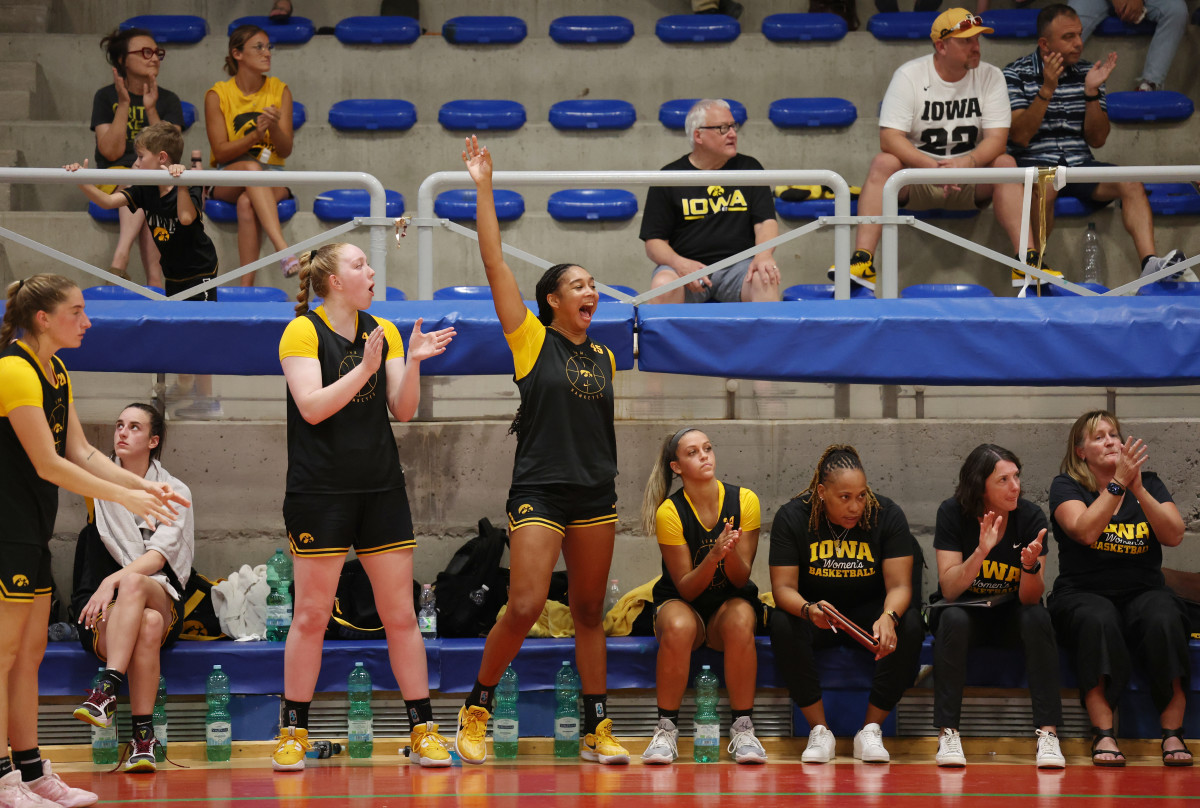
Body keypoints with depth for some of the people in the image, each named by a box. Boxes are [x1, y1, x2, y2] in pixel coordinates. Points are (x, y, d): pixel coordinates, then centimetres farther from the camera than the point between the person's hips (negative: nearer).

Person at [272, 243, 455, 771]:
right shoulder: (302, 332, -5)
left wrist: (412, 363, -10)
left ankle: (423, 729, 8)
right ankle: (293, 732, 9)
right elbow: (312, 407, -16)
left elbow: (402, 410, 6)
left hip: (381, 489, 5)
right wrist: (364, 369, -23)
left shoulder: (383, 333, 10)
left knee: (401, 614, 4)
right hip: (320, 490, -5)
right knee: (311, 616, -1)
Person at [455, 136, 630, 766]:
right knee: (526, 605, -14)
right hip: (539, 492, -5)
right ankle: (476, 708, 4)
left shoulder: (603, 357, 14)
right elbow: (494, 263, -6)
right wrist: (482, 189, -8)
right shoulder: (530, 340, -1)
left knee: (589, 613, 8)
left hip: (596, 495, 5)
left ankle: (597, 729, 11)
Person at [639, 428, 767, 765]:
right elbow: (685, 588, -13)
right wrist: (714, 556, -31)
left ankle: (743, 728, -26)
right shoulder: (669, 512, -13)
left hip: (730, 601, 1)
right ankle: (666, 730, -24)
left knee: (740, 621, -35)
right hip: (681, 602, -1)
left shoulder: (744, 501, -8)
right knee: (678, 627, -37)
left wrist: (731, 554, -29)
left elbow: (740, 579, -6)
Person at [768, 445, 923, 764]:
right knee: (782, 625, -33)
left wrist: (888, 617, -39)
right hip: (813, 610, -1)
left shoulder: (887, 515, -12)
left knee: (910, 626, -30)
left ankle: (871, 730, -20)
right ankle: (819, 730, -24)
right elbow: (783, 587, -16)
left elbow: (899, 585, -15)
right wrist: (809, 610, -40)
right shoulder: (791, 517, -13)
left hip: (869, 613, 1)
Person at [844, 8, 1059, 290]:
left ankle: (1026, 264, -29)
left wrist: (969, 162, -33)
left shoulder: (990, 76, -2)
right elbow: (889, 138, -17)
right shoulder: (909, 75, -8)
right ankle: (862, 262, -39)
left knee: (1005, 163, -26)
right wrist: (933, 167, -32)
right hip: (916, 181, -2)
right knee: (883, 162, -30)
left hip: (970, 183, 2)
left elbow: (997, 138, -11)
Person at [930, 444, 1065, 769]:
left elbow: (1030, 599, -16)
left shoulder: (1030, 517, -13)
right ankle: (947, 733, -32)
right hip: (965, 609, -1)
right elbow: (949, 589, -20)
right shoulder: (953, 513, -14)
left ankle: (1047, 731, -33)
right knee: (952, 619, -33)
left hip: (1010, 615, 1)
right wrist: (981, 551, -34)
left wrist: (1031, 565, -37)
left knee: (1038, 618, -30)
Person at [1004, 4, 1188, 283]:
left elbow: (1097, 140, 8)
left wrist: (1092, 92, -6)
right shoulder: (1016, 74, 0)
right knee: (1044, 187, -38)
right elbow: (1019, 136, -11)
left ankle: (1150, 262, -37)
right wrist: (1046, 90, -20)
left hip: (1079, 164, 4)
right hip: (1034, 165, -4)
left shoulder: (1086, 73, 11)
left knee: (1131, 182, -22)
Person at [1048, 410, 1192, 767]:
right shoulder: (1066, 486, 4)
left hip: (1142, 593, 2)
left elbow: (1174, 535, -5)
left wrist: (1138, 490, -16)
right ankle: (1103, 735, -39)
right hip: (1083, 594, -2)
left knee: (1165, 619, -32)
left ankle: (1173, 734, -31)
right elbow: (1085, 531, -16)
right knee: (1098, 621, -37)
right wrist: (1118, 483, -17)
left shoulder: (1148, 483, 12)